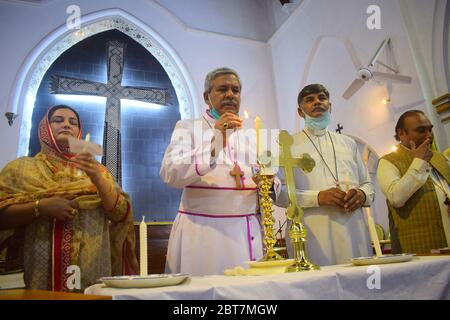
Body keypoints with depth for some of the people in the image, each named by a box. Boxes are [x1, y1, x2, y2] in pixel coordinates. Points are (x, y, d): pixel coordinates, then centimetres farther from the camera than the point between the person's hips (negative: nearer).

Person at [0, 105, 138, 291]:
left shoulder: (96, 170, 8)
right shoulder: (21, 168, 6)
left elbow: (120, 214, -1)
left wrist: (98, 179, -15)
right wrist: (40, 206, -17)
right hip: (41, 269, -1)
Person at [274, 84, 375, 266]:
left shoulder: (348, 143, 20)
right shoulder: (288, 145, 5)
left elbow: (367, 184, 20)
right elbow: (278, 193, -4)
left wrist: (362, 194, -3)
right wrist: (317, 197, -17)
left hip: (354, 232, 4)